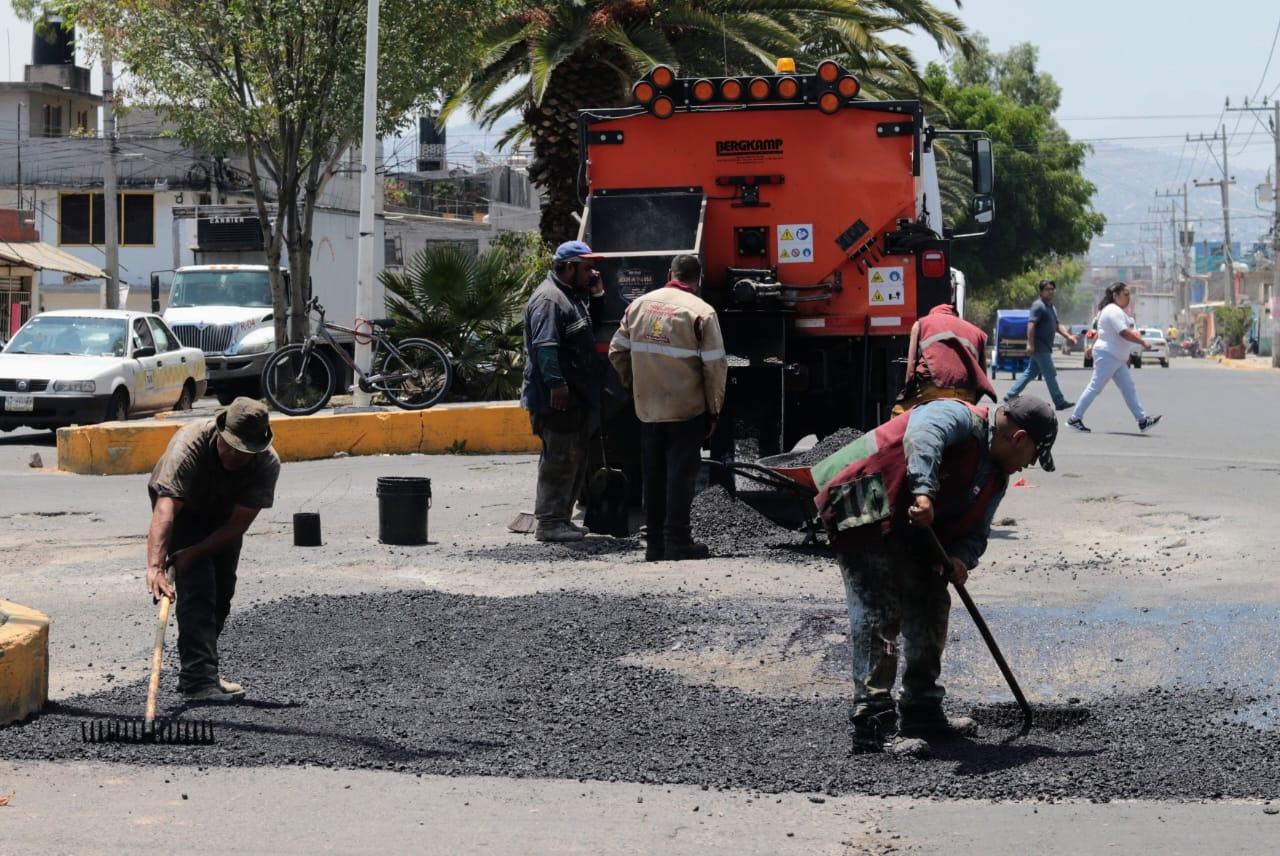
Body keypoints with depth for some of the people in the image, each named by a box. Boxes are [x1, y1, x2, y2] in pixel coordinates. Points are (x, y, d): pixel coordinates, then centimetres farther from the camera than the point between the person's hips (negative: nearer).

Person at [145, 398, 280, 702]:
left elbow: (238, 524, -27)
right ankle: (198, 680, -25)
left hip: (224, 514, 4)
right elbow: (165, 511, -50)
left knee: (222, 590, 7)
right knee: (197, 586, -19)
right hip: (183, 508, -4)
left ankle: (199, 671, 24)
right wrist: (155, 566, -61)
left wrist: (192, 553, -36)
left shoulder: (268, 464, -30)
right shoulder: (189, 445, -41)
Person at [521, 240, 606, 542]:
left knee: (576, 460, 14)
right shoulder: (549, 299, -14)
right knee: (559, 459, -9)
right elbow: (544, 345, -22)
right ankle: (549, 522, -7)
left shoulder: (573, 296, 20)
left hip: (576, 398, 11)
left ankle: (561, 518, 21)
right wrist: (556, 383, -28)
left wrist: (596, 290, 18)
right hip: (558, 399, -11)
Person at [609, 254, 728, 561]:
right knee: (681, 474, 1)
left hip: (647, 409, 4)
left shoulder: (640, 305, 5)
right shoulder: (701, 312, -9)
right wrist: (714, 409, -2)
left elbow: (617, 352, 9)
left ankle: (654, 542, 16)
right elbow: (715, 366, -11)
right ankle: (677, 542, 0)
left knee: (654, 475, 12)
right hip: (687, 409, -4)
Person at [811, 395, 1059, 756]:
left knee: (930, 606, 14)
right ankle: (873, 722, -16)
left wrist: (960, 559, -12)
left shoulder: (996, 477, 14)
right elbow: (923, 435, -36)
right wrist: (924, 491, -49)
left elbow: (975, 532, 11)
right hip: (863, 508, -10)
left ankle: (922, 712, 24)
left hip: (907, 531, 10)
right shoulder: (958, 416, -15)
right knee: (878, 613, -15)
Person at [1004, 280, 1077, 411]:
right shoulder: (1038, 306, -12)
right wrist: (1030, 343, -27)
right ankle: (1059, 402, -4)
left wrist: (1068, 336, 8)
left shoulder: (1052, 308, 19)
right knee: (1050, 374, -7)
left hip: (1045, 347, 10)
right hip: (1039, 347, -10)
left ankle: (1011, 396, 17)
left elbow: (1057, 325, 23)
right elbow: (1031, 324, -20)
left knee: (1030, 373, 12)